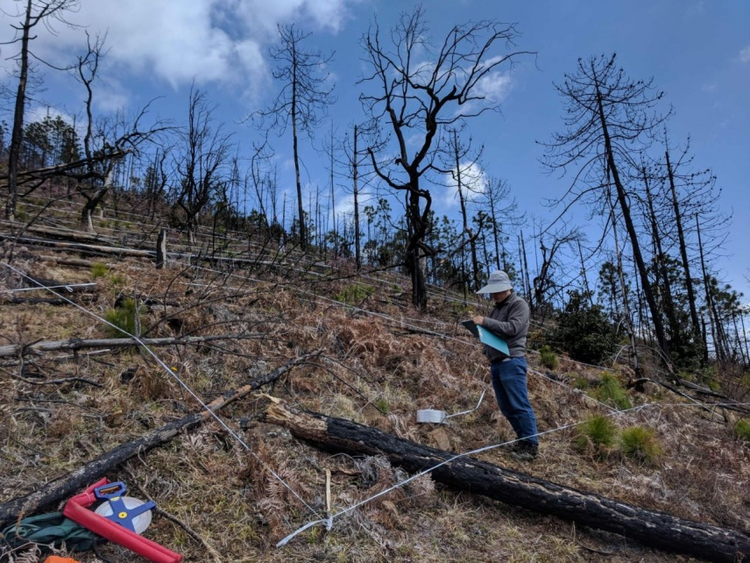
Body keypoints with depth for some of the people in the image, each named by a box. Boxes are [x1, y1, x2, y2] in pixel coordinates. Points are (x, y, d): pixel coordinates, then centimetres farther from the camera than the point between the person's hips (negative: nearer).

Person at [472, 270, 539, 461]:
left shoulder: (519, 304, -3)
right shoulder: (497, 307, 21)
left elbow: (512, 328, -18)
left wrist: (485, 321, -19)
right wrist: (480, 327, 3)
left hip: (512, 362, -8)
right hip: (496, 363, 8)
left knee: (520, 406, -7)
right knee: (506, 407, 11)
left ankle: (531, 445, -1)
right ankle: (523, 439, 21)